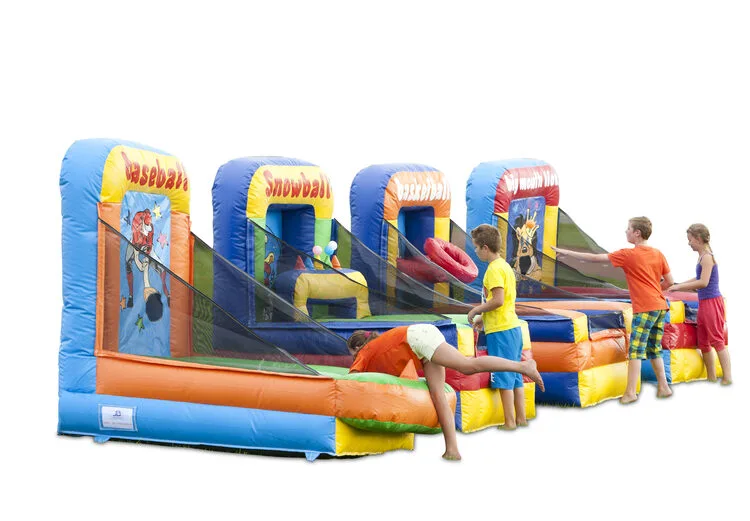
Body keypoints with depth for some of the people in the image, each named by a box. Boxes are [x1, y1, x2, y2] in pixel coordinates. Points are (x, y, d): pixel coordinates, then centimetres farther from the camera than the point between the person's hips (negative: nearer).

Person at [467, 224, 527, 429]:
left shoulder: (494, 269, -14)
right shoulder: (505, 266, 15)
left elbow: (497, 300, -22)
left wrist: (475, 310, -9)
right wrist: (483, 317, 17)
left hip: (500, 330, -9)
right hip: (513, 327, 9)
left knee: (503, 377, -4)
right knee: (514, 375, 13)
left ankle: (509, 422, -1)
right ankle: (521, 417, 17)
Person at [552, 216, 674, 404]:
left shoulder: (628, 254, -8)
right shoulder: (658, 254, 8)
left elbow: (595, 258, -4)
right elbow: (669, 282, 10)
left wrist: (568, 253, 4)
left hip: (644, 309, -7)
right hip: (661, 306, 7)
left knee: (635, 350, -6)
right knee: (654, 350, 16)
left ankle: (630, 392, -10)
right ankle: (663, 387, 18)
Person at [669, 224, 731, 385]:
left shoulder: (707, 256, -16)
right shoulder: (702, 256, 12)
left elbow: (703, 282, -23)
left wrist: (679, 286, -19)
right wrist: (679, 285, 15)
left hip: (712, 303, -9)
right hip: (704, 303, 9)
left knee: (717, 340, -7)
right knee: (703, 341, 12)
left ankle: (727, 378, -5)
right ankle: (711, 377, 19)